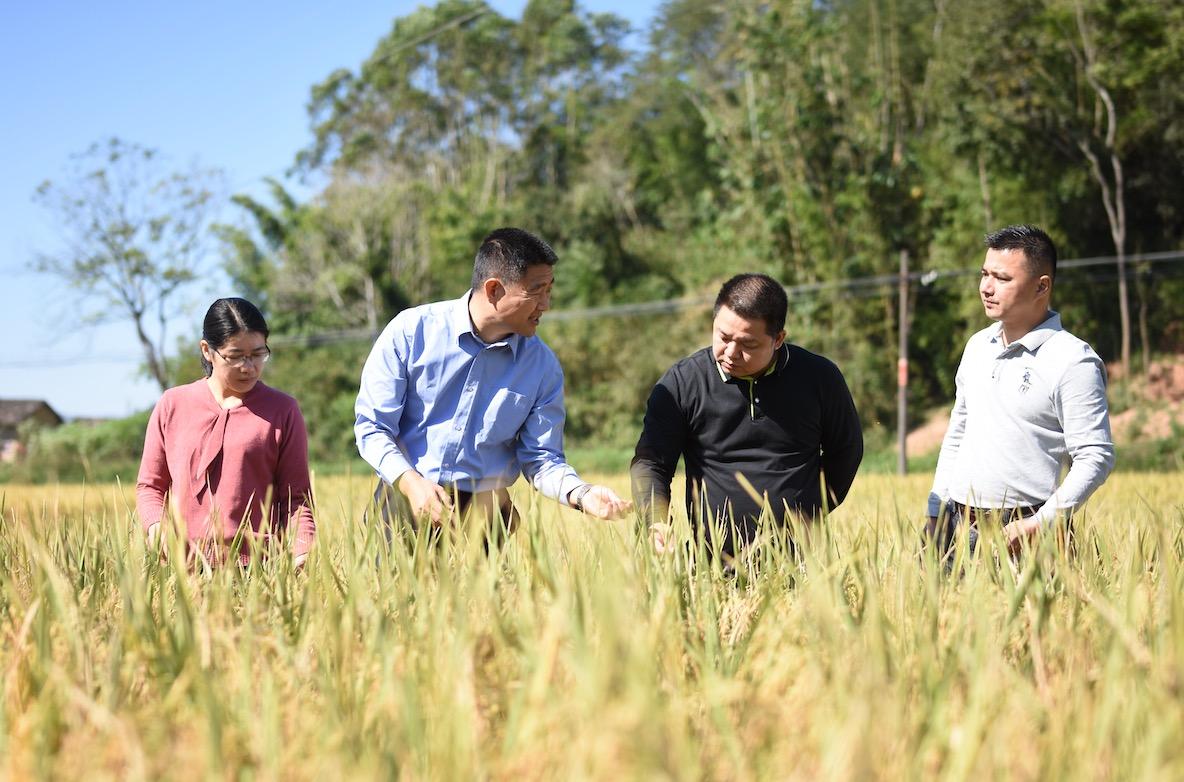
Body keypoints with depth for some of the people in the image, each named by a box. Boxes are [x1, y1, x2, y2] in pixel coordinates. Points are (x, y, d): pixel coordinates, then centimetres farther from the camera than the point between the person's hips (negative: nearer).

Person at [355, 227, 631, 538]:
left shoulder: (543, 365, 3)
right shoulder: (410, 332, -5)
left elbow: (541, 457, 5)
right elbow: (371, 425, -3)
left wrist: (582, 494, -15)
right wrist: (411, 483, -19)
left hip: (486, 512, 2)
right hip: (406, 499, -2)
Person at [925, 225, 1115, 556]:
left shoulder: (1074, 361, -8)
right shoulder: (978, 346, 13)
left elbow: (1095, 457, -11)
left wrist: (1038, 526, -18)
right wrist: (936, 512, 12)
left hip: (1020, 530, -6)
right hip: (957, 526, 6)